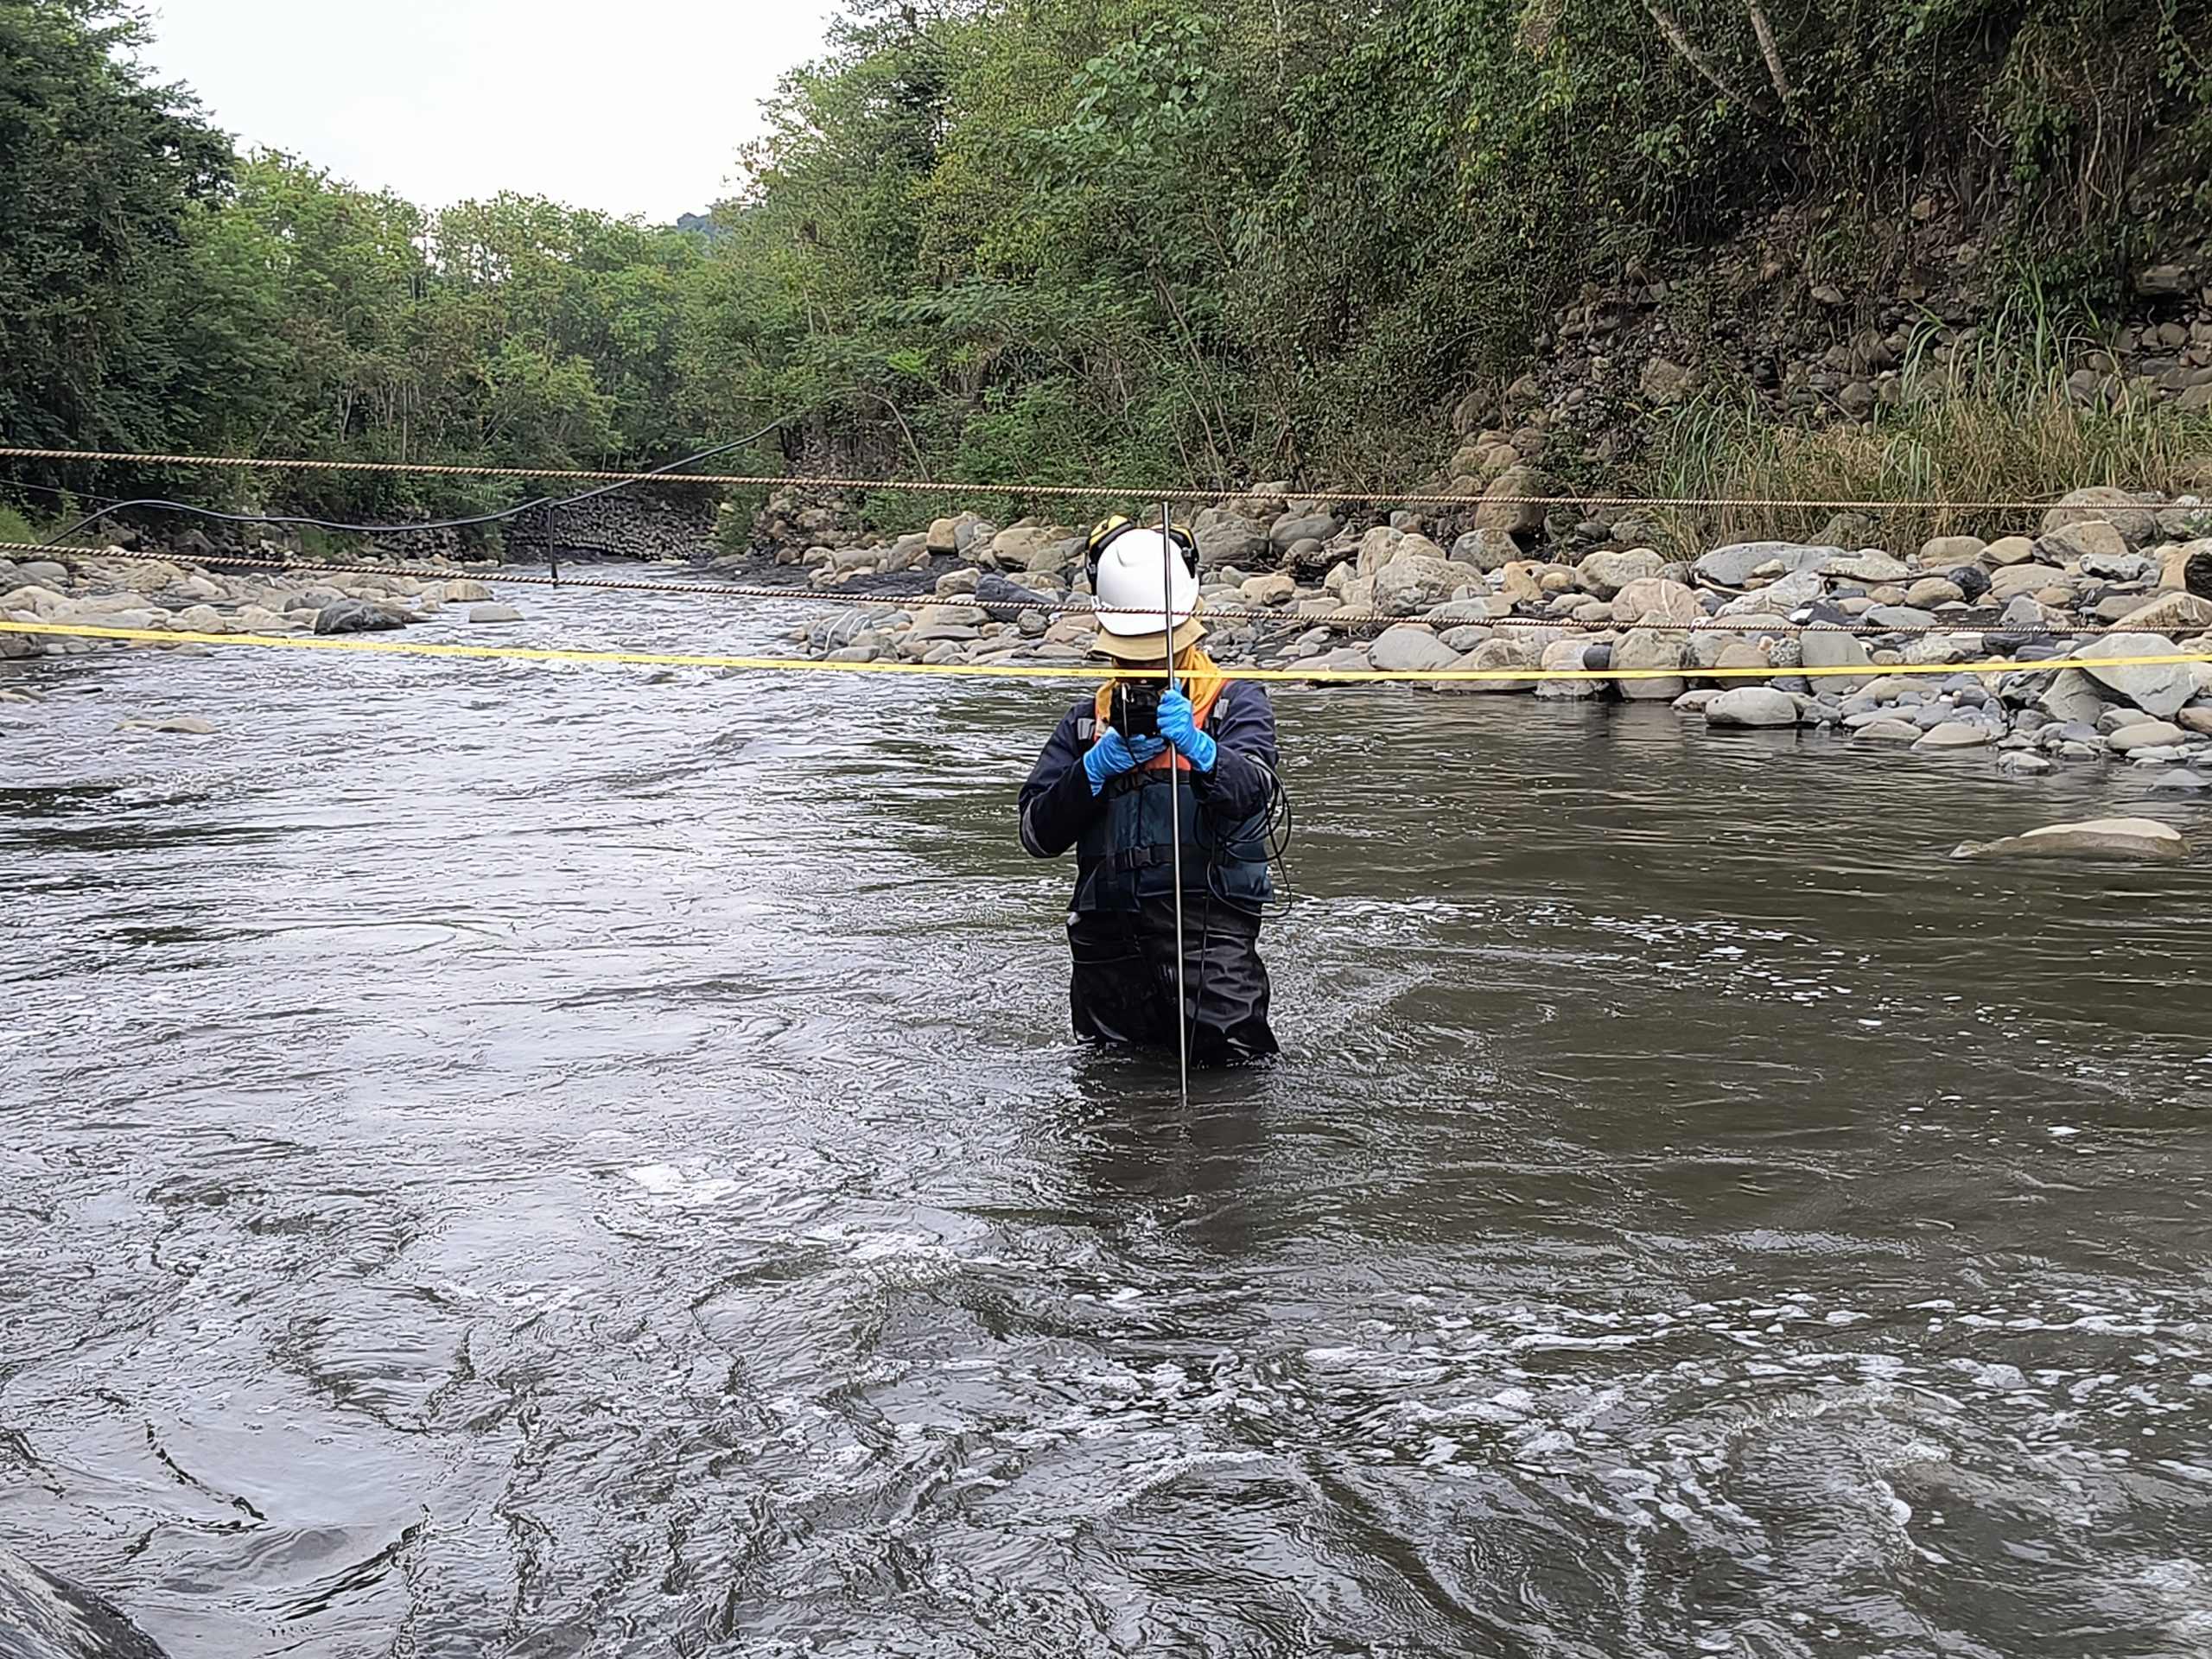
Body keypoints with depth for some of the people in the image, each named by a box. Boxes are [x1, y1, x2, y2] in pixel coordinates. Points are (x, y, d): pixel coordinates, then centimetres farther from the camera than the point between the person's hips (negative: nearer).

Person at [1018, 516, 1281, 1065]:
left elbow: (1253, 792, -16)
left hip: (1208, 921, -4)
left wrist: (1195, 745, -35)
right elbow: (1038, 835, 5)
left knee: (1223, 1064, -12)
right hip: (1107, 930, 4)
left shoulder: (1236, 703, 5)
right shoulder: (1087, 720, 14)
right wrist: (1095, 768, -11)